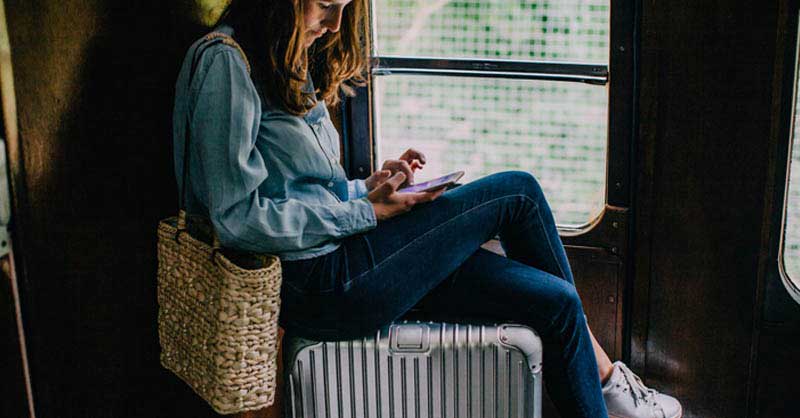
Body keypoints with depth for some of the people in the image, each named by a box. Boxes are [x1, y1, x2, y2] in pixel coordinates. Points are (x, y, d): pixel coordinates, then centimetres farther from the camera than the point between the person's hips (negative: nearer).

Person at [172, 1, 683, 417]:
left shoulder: (287, 65, 17)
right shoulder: (224, 62, -13)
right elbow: (238, 217, -20)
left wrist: (369, 187, 2)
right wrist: (367, 213, -14)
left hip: (336, 257, 9)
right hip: (317, 284, -9)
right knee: (517, 194, -8)